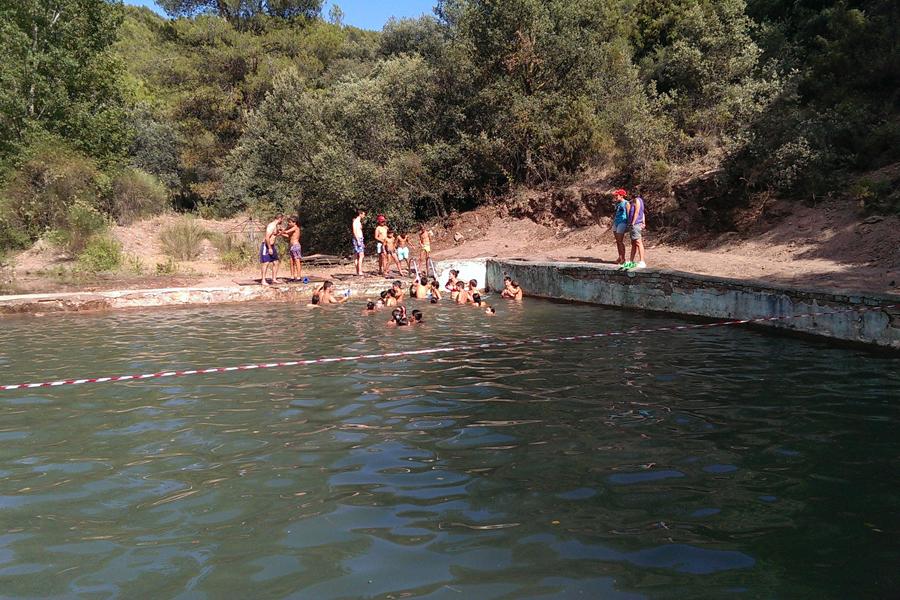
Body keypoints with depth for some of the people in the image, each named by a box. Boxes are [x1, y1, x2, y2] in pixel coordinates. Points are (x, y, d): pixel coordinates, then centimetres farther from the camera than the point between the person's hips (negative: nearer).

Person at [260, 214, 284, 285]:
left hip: (271, 246, 10)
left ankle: (274, 279, 13)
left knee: (276, 262, 8)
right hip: (266, 246, -10)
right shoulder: (271, 226, -18)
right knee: (266, 263, -10)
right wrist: (269, 248, -25)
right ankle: (263, 281, -7)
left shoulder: (276, 226, 12)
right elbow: (267, 237, -25)